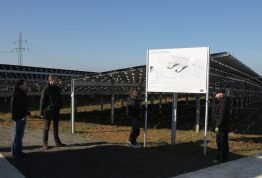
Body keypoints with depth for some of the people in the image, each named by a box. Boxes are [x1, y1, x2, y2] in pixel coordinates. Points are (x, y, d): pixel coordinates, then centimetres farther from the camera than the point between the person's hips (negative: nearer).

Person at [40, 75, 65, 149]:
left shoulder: (57, 88, 6)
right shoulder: (46, 89, -11)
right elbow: (42, 101, -11)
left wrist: (59, 106, 11)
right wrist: (41, 112, -13)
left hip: (56, 110, 6)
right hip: (48, 111, -6)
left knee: (56, 126, 13)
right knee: (47, 127, 3)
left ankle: (57, 142, 22)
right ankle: (45, 143, 13)